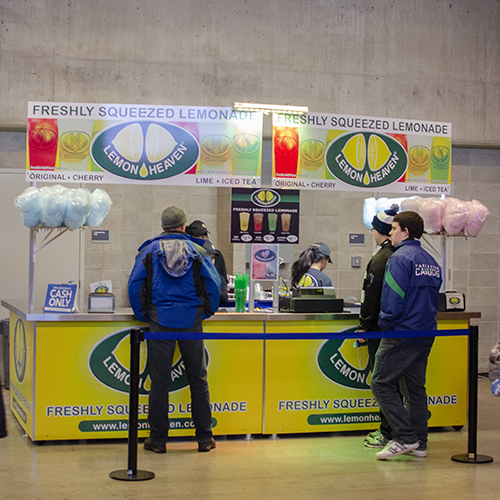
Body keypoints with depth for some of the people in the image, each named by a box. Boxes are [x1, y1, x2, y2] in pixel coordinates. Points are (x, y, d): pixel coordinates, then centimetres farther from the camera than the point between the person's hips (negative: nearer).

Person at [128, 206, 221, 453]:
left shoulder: (150, 250, 5)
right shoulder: (197, 250, 5)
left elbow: (134, 284, 0)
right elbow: (214, 283, 0)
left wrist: (142, 314, 8)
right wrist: (207, 312, 11)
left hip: (160, 321, 0)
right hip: (191, 321, 0)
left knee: (160, 380, 4)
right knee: (198, 379, 8)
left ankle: (158, 439, 8)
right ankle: (204, 437, 12)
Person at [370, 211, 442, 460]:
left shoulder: (400, 258, -12)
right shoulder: (431, 261, 14)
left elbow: (392, 298, -18)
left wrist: (384, 325, -5)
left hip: (403, 334, -9)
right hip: (426, 334, 9)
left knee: (382, 383, -4)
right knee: (416, 388, 13)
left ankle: (405, 437, -9)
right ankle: (419, 443, 16)